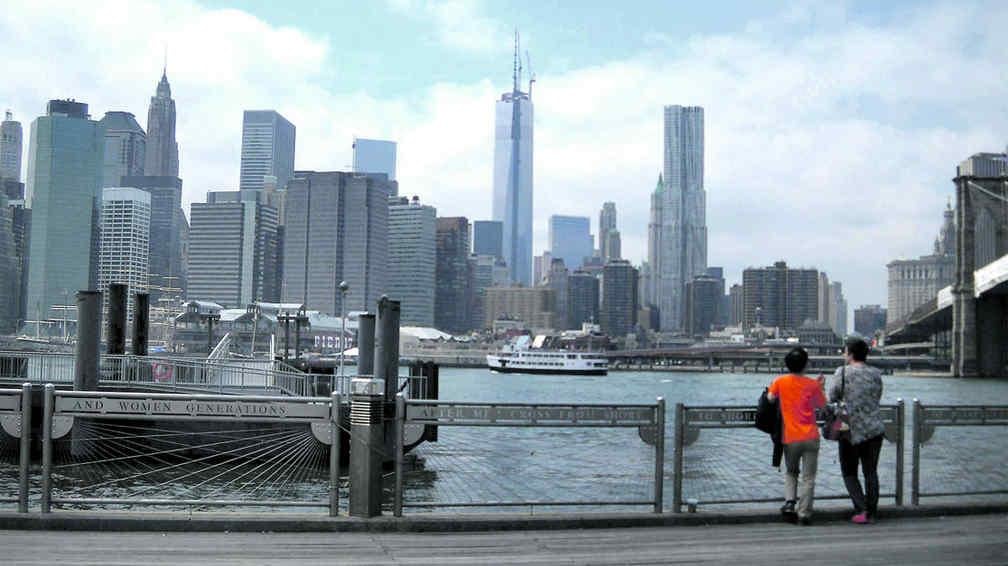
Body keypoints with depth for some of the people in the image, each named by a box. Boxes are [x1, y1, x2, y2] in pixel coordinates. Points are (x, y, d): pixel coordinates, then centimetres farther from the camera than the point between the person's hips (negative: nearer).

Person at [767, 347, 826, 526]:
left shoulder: (780, 382, -2)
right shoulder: (812, 384, -2)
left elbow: (770, 398, -6)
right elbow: (821, 405, 6)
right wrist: (820, 387, 19)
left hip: (790, 438, 1)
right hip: (810, 437, -1)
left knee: (790, 472, 21)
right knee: (808, 477, 4)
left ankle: (789, 503, 2)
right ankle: (804, 514, 0)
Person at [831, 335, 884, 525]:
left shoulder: (843, 372, -9)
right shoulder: (876, 374, 2)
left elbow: (832, 397, -3)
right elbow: (877, 398, 12)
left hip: (851, 431, -3)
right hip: (874, 429, 3)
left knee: (849, 473, 9)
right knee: (871, 472, 12)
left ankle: (861, 510, -4)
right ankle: (871, 513, 12)